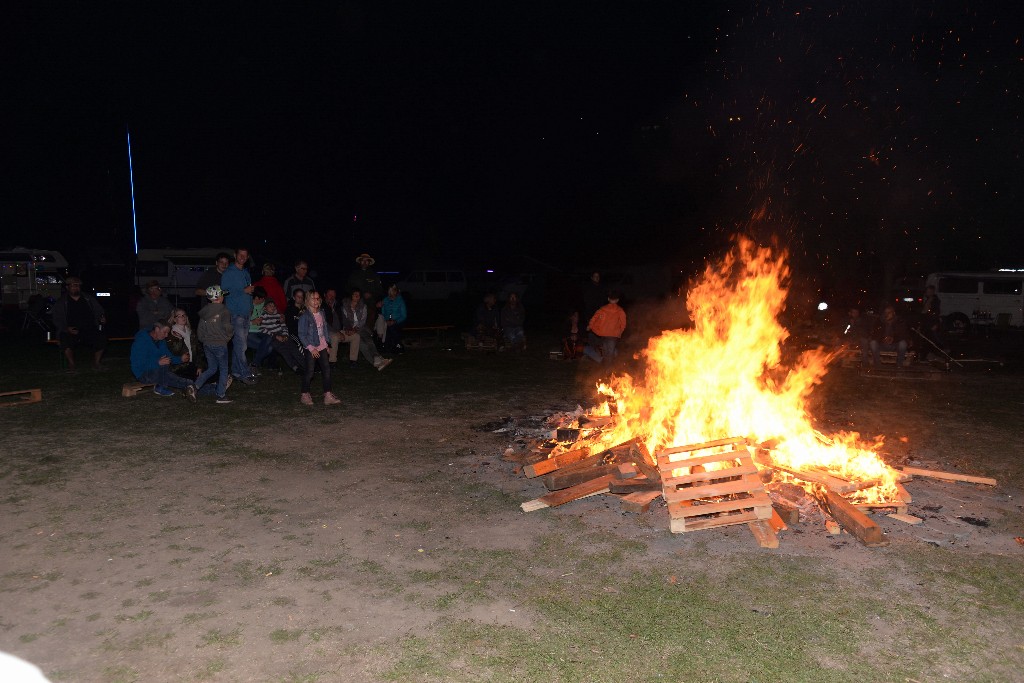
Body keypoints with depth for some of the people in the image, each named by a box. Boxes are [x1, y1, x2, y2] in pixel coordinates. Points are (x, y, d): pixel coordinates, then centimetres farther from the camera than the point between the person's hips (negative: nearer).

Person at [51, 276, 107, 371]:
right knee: (65, 339, -36)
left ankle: (96, 362, -7)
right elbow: (57, 320, 5)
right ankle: (71, 364, -15)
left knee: (101, 338, -28)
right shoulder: (61, 303, 11)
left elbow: (99, 311, 19)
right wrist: (66, 329, -15)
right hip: (71, 332, -1)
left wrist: (102, 318, -6)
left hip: (89, 330, 2)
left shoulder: (89, 299, 17)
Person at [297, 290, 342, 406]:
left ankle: (328, 395, 7)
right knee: (309, 371, 0)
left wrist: (327, 344, 11)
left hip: (322, 347, 6)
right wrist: (311, 348, -16)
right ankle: (305, 395, 15)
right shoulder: (305, 317, -12)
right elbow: (301, 335, -14)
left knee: (326, 370, 2)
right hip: (311, 348, -6)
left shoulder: (321, 314, 8)